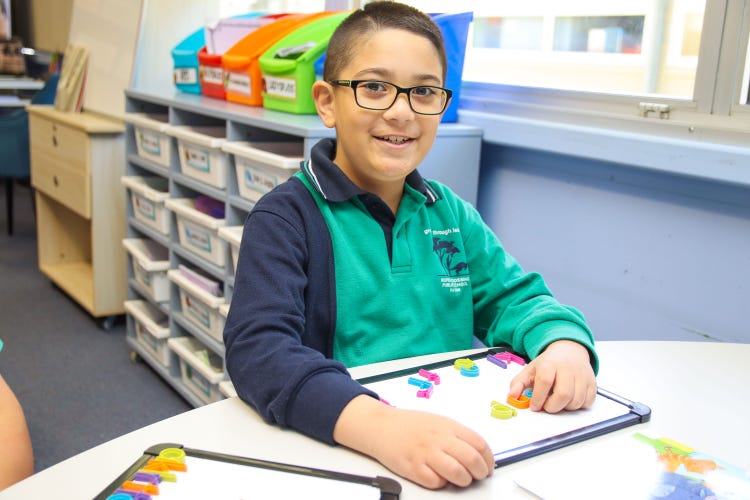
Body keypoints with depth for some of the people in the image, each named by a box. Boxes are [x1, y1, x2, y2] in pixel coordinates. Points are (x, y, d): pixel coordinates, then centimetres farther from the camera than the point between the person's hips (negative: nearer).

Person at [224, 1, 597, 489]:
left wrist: (564, 342, -10)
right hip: (337, 446, -5)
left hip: (455, 444, 6)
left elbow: (511, 296, 13)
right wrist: (380, 426, -37)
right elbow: (257, 349, -21)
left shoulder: (449, 211, 12)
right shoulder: (285, 217, -8)